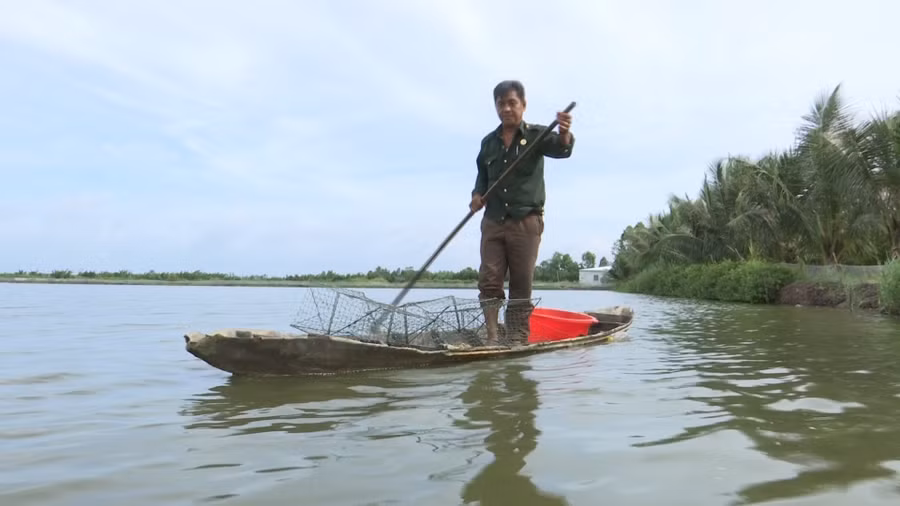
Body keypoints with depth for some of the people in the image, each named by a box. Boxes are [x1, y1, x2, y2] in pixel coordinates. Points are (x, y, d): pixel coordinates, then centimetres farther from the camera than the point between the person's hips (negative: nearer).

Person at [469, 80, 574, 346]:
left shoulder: (536, 135, -1)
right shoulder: (488, 142, 12)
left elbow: (560, 150, -20)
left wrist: (564, 134, -43)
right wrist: (478, 195, 1)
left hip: (526, 222, -3)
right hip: (493, 222, 4)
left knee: (521, 285, 2)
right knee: (488, 280, -3)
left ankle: (518, 339, 10)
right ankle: (492, 338, 2)